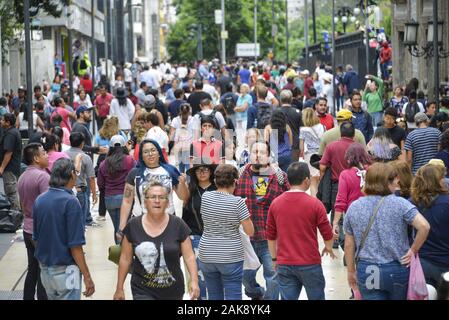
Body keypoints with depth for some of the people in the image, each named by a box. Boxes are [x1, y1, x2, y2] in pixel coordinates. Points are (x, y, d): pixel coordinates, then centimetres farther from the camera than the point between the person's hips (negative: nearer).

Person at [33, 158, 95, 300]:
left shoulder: (39, 200, 2)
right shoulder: (70, 202, -18)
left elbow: (36, 238, 11)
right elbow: (75, 245, -19)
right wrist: (87, 277, -14)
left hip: (44, 269, 7)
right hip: (64, 270, -7)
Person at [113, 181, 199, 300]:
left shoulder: (178, 225, -5)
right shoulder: (133, 226, -3)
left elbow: (189, 256, -3)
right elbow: (125, 259, 4)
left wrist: (194, 281, -15)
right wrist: (119, 288, 6)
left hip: (172, 292, 1)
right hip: (143, 292, -1)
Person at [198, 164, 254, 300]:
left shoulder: (205, 197, 0)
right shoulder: (237, 202, -12)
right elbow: (250, 231, -8)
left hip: (207, 256, 4)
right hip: (231, 257, -4)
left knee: (214, 296, 12)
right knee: (233, 296, 0)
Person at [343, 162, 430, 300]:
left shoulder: (354, 207, 1)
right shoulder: (399, 204, -9)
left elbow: (349, 245, 5)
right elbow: (424, 226, -21)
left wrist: (351, 272, 16)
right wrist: (413, 250, -7)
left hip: (366, 272, 2)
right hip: (397, 270, -2)